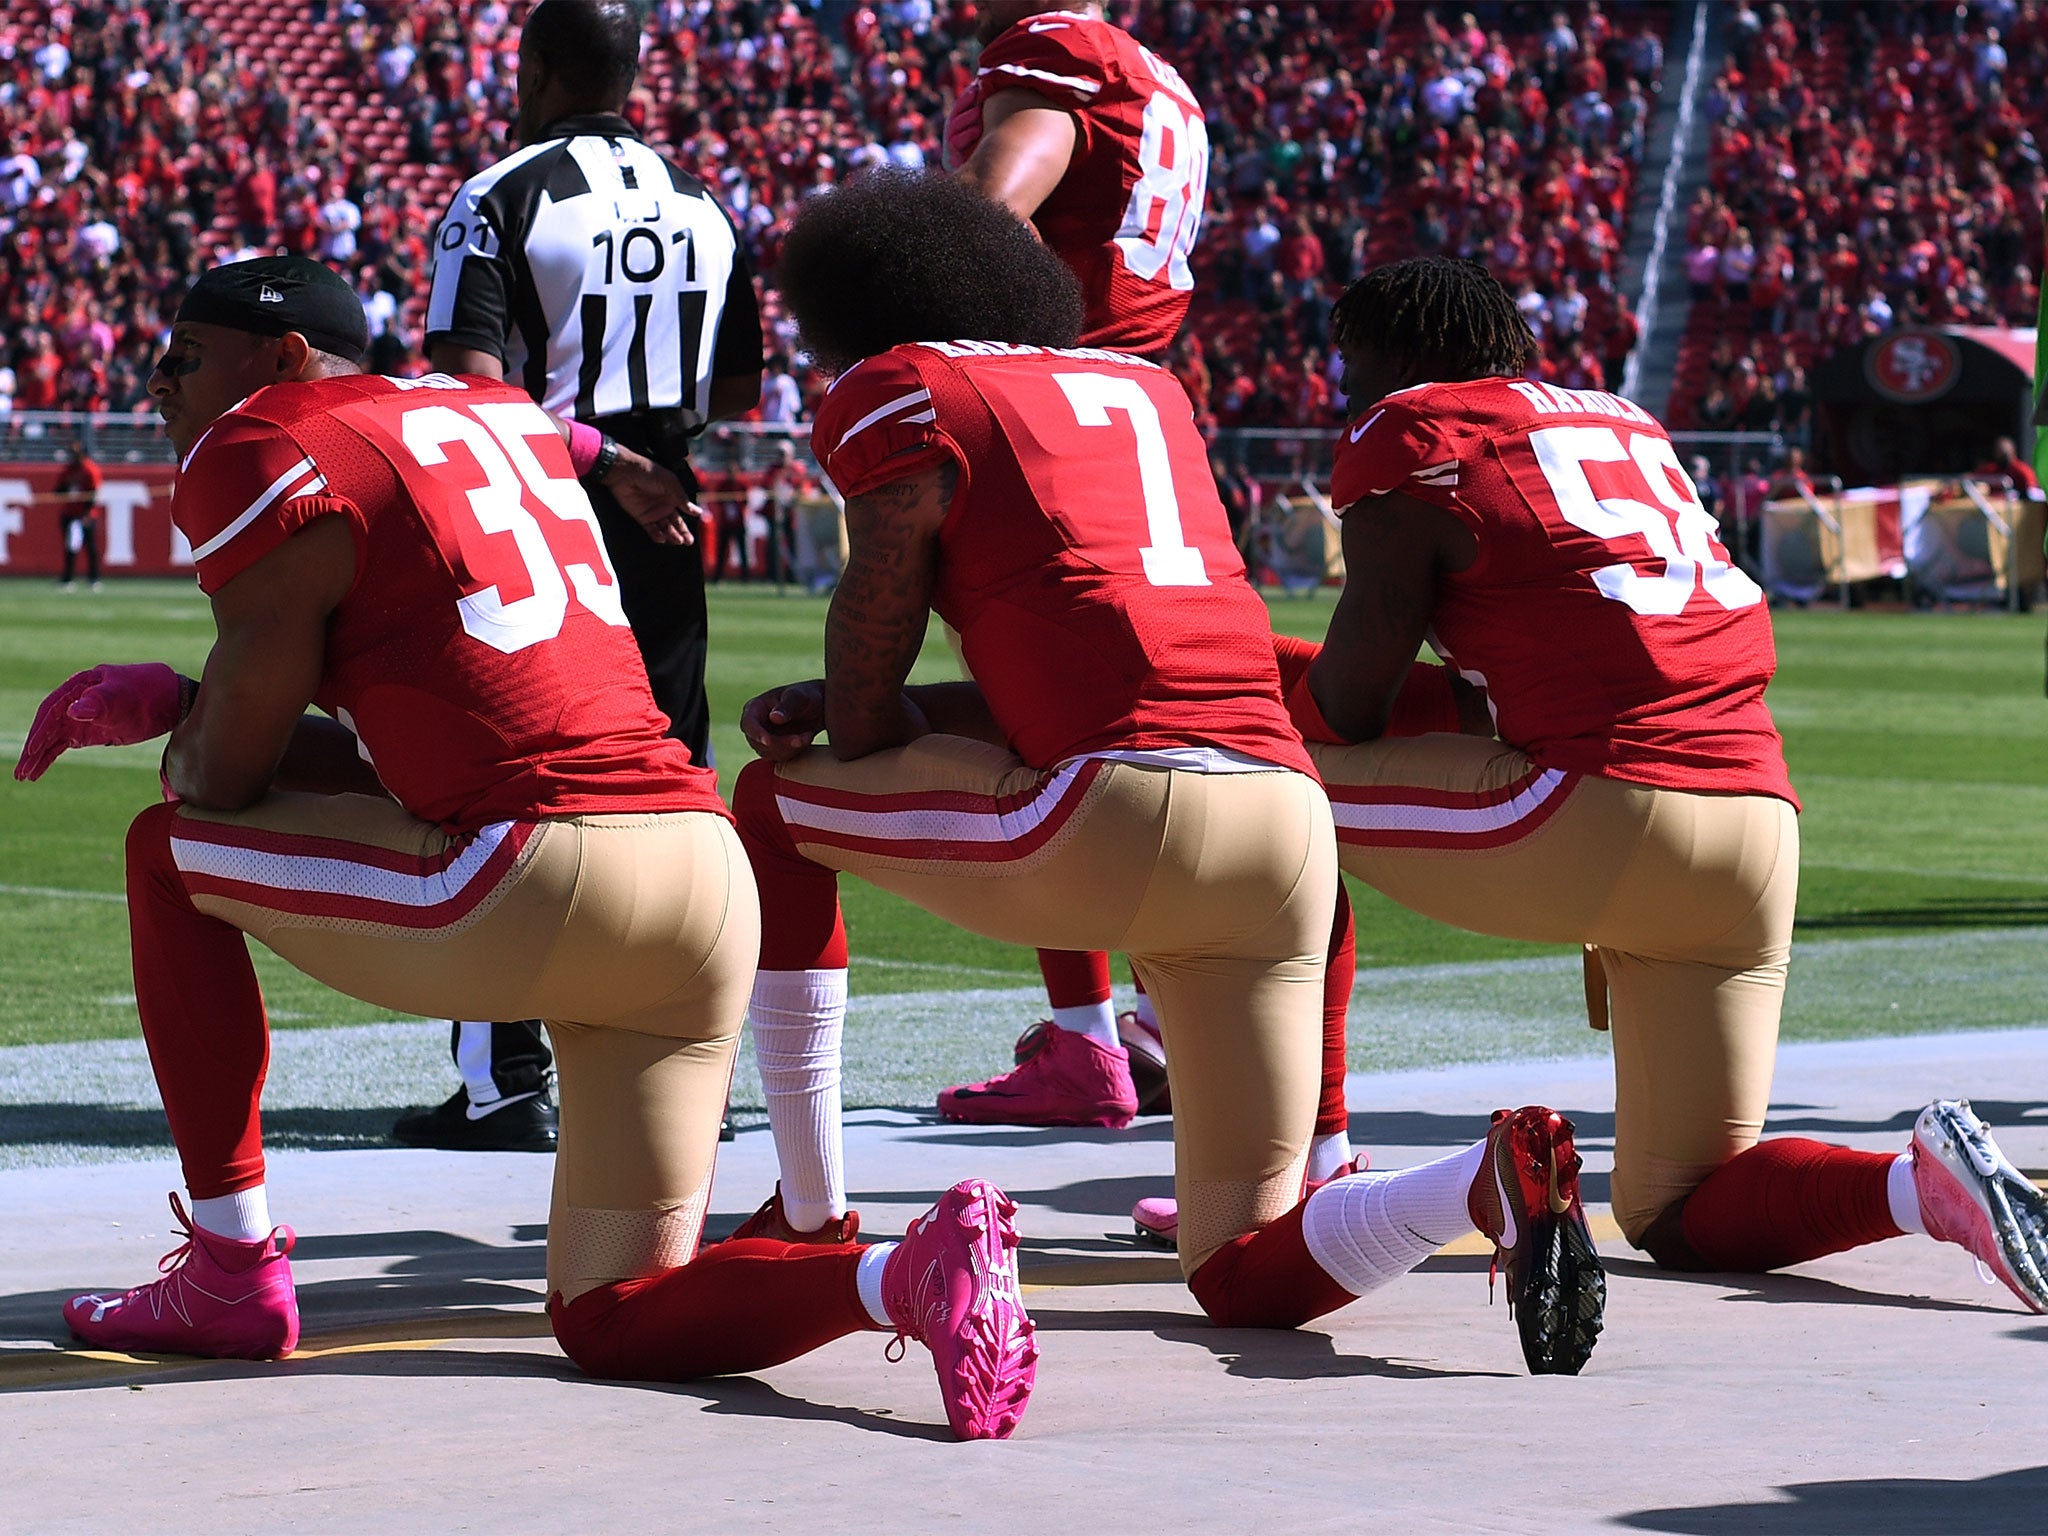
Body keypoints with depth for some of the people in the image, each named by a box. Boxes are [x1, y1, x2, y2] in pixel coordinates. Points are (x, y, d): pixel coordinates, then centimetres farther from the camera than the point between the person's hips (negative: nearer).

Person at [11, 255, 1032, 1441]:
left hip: (547, 882, -8)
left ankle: (233, 1276, 14)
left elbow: (231, 772, 4)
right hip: (709, 867, 8)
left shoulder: (264, 453, -1)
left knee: (169, 853, 14)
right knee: (616, 1325, 13)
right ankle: (911, 1276, -13)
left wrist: (177, 736, 27)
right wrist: (175, 703, 25)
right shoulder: (496, 417, 24)